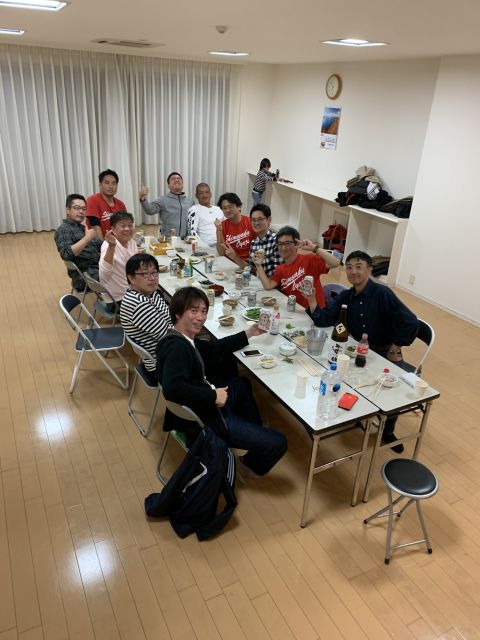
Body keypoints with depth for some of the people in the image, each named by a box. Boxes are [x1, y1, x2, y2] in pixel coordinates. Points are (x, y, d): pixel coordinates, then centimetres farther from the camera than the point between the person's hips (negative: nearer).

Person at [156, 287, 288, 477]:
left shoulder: (184, 340, 3)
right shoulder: (176, 346, -28)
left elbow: (215, 348, 18)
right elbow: (172, 388, -42)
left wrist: (249, 333, 17)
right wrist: (214, 396, -31)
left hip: (210, 404, 11)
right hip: (205, 420, -11)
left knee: (242, 384, 36)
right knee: (278, 443, -7)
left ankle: (256, 432, 49)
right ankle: (250, 465, 25)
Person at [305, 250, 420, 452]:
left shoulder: (382, 294, -18)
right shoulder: (346, 296, 0)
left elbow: (410, 323, -23)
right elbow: (324, 320, -6)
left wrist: (394, 350, -14)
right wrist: (311, 298, -19)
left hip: (384, 352, -4)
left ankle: (387, 432, 8)